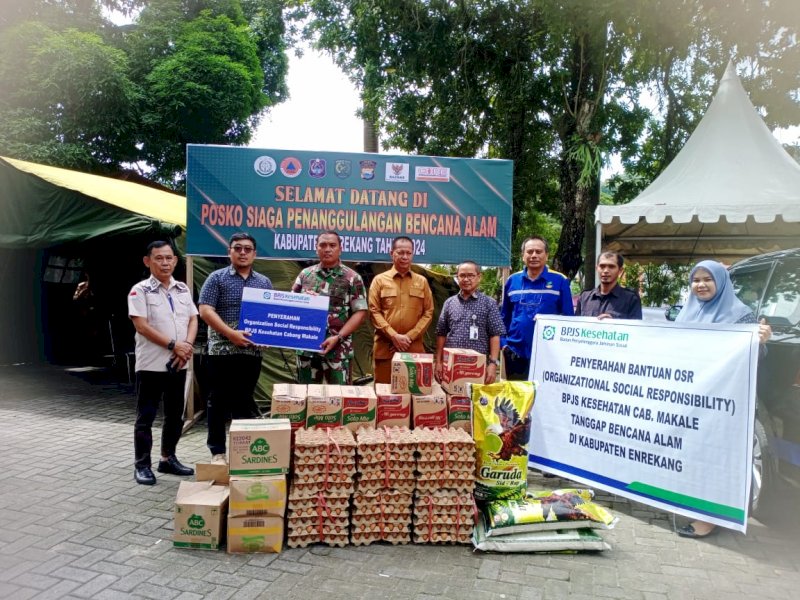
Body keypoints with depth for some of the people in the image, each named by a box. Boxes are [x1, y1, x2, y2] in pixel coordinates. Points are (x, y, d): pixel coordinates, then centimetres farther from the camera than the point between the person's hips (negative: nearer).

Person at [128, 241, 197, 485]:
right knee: (145, 417, 3)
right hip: (151, 364, -5)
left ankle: (168, 458, 27)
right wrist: (173, 345, -17)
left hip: (178, 364, 6)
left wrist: (188, 344, -9)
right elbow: (141, 326, -13)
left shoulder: (183, 289, 10)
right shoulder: (140, 290, -6)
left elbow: (193, 319, 9)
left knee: (175, 415, 13)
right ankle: (142, 465, 13)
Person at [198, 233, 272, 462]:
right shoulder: (217, 278, 0)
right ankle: (217, 451, 14)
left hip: (252, 351, 4)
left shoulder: (264, 282, 12)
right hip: (222, 350, -3)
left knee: (244, 401, 11)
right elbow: (205, 311, -9)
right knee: (219, 401, 3)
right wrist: (231, 334, -19)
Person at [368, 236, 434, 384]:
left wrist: (409, 336, -6)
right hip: (385, 347, -1)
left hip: (414, 348, 2)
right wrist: (393, 336, -12)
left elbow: (428, 312, 7)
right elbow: (374, 311, -1)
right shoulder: (380, 280, 7)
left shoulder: (422, 282, 12)